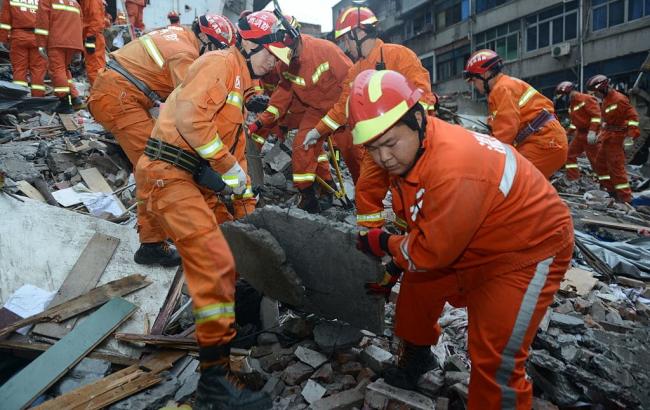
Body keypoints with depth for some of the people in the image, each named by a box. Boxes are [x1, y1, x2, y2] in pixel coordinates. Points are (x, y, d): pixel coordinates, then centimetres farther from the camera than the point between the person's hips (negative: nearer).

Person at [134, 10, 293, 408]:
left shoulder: (239, 84, 25)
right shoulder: (221, 63, -6)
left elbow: (235, 146, 26)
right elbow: (189, 116, -23)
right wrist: (228, 166, -17)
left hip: (196, 180, 10)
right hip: (169, 173, -10)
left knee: (219, 261, 17)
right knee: (216, 265, -16)